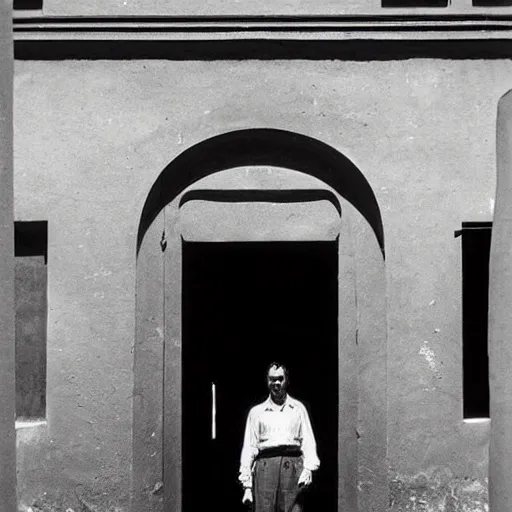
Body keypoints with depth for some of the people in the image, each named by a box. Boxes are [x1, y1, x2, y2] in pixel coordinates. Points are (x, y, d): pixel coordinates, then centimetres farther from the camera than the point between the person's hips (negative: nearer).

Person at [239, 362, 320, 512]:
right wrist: (247, 485, 5)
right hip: (265, 465, 0)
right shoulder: (256, 412, 16)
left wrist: (309, 467, -8)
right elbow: (249, 448, 12)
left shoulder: (298, 408, 17)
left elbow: (308, 440, 10)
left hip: (292, 466, 0)